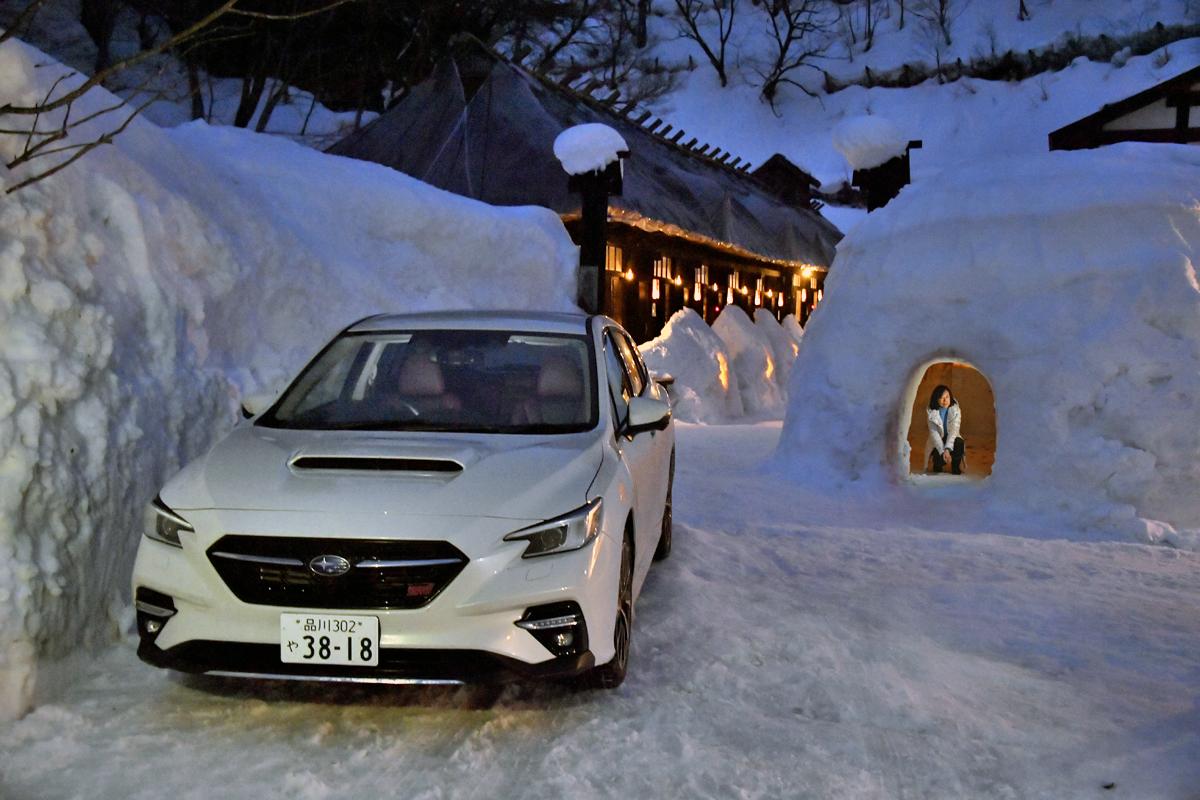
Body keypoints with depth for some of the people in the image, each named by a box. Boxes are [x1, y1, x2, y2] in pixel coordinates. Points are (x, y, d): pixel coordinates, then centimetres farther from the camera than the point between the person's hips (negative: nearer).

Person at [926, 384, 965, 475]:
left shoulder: (956, 410, -11)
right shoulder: (932, 413, -11)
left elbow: (954, 431, -21)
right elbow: (934, 433, -18)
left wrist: (947, 449, -35)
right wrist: (942, 451, -32)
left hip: (952, 440, 1)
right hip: (938, 442, -1)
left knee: (959, 443, -35)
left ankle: (956, 470, -12)